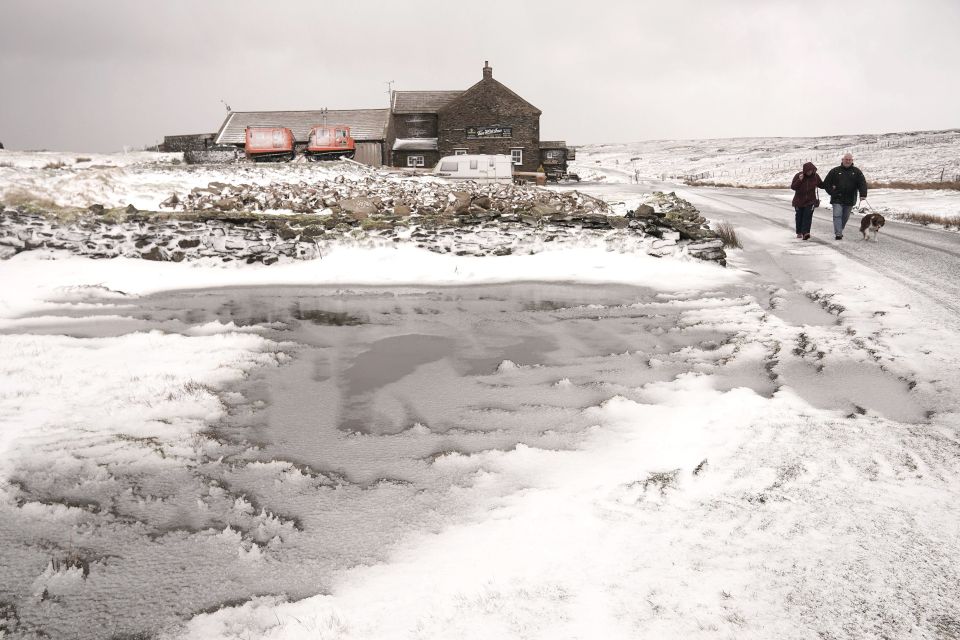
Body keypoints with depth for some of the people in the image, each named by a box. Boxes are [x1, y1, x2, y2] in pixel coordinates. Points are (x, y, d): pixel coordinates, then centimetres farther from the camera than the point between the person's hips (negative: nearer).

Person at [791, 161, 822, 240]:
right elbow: (793, 187, -13)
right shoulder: (798, 176, -9)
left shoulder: (816, 176, -2)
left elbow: (821, 184, 12)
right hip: (799, 201, 0)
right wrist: (799, 180, -27)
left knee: (808, 217, -13)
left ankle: (805, 232, -21)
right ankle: (799, 232, 28)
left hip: (810, 201, 0)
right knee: (799, 216, 11)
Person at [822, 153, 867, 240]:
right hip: (837, 199, -2)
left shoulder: (857, 172, 6)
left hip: (850, 200, 2)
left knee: (845, 217, 11)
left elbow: (862, 184, -4)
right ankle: (838, 234, -16)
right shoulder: (835, 171, 3)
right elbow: (826, 183, 7)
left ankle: (839, 231, 28)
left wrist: (863, 195, -19)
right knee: (837, 216, -12)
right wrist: (832, 192, -4)